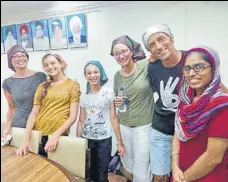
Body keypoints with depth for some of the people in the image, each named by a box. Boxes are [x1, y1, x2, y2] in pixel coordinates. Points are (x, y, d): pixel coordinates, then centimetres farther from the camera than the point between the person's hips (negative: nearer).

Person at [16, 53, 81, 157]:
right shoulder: (42, 86, 10)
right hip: (37, 134, 3)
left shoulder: (72, 85, -2)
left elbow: (73, 116, -7)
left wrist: (55, 135, -16)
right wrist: (26, 140, -6)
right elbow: (33, 113, 3)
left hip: (59, 135, -3)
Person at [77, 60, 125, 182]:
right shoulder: (84, 96, 3)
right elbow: (81, 121, 5)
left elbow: (113, 118, -5)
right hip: (86, 138, 3)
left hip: (104, 139, -2)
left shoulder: (109, 92, -5)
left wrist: (119, 142, -6)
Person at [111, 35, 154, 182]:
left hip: (144, 126, -4)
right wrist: (117, 102, -7)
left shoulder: (146, 65, -11)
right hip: (124, 126, 5)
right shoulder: (117, 76, 3)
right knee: (128, 167, 22)